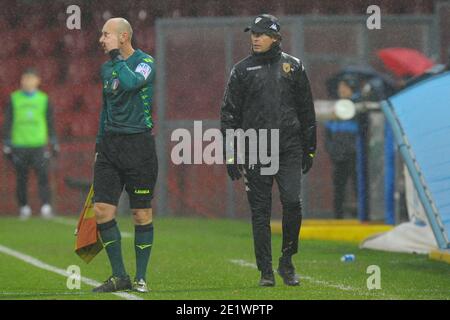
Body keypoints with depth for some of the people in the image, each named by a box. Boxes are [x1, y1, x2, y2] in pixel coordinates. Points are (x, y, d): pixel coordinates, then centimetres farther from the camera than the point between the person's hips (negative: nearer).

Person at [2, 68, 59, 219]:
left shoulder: (44, 99, 7)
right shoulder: (14, 99, 6)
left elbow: (50, 123, 13)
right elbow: (7, 123, 7)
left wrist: (54, 143, 9)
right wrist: (7, 145, 2)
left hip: (38, 145, 0)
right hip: (19, 145, 0)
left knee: (43, 176, -12)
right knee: (21, 178, 4)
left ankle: (46, 207, -14)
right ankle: (24, 207, 14)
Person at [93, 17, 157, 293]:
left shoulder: (145, 62, -6)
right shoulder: (107, 68, 13)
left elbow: (132, 82, -28)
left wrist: (116, 56, -16)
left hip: (138, 144, -6)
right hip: (110, 144, 6)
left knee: (142, 214, 1)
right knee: (102, 211, -4)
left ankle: (141, 278, 11)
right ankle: (119, 276, 6)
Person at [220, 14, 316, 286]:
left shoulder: (294, 67, 9)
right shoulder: (242, 70, 6)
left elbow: (306, 110, 14)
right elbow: (229, 113, 7)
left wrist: (309, 149, 11)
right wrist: (231, 154, 0)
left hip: (289, 149, 0)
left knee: (293, 202, -12)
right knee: (260, 211, 1)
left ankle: (287, 261, 7)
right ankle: (266, 271, 7)